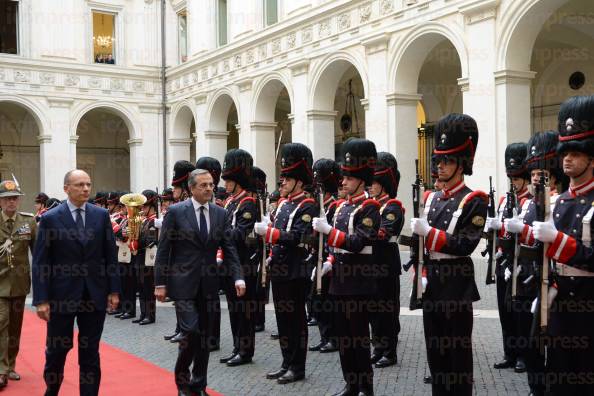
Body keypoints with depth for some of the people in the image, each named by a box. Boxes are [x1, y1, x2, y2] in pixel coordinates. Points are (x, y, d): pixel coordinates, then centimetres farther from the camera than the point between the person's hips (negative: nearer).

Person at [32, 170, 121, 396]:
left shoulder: (101, 215, 3)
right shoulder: (50, 218, -5)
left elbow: (110, 256, 5)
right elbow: (40, 263, -6)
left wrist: (113, 290, 2)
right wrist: (41, 299, -10)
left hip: (95, 294, 2)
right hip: (62, 295, -1)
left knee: (90, 352, 8)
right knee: (56, 349, 11)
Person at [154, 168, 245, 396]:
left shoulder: (221, 214, 5)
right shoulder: (176, 212, -5)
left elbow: (229, 249, 3)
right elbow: (163, 250, -4)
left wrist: (238, 277, -11)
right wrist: (160, 283, -7)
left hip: (208, 284, 4)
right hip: (183, 282, -4)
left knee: (204, 336, 8)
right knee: (191, 332, -10)